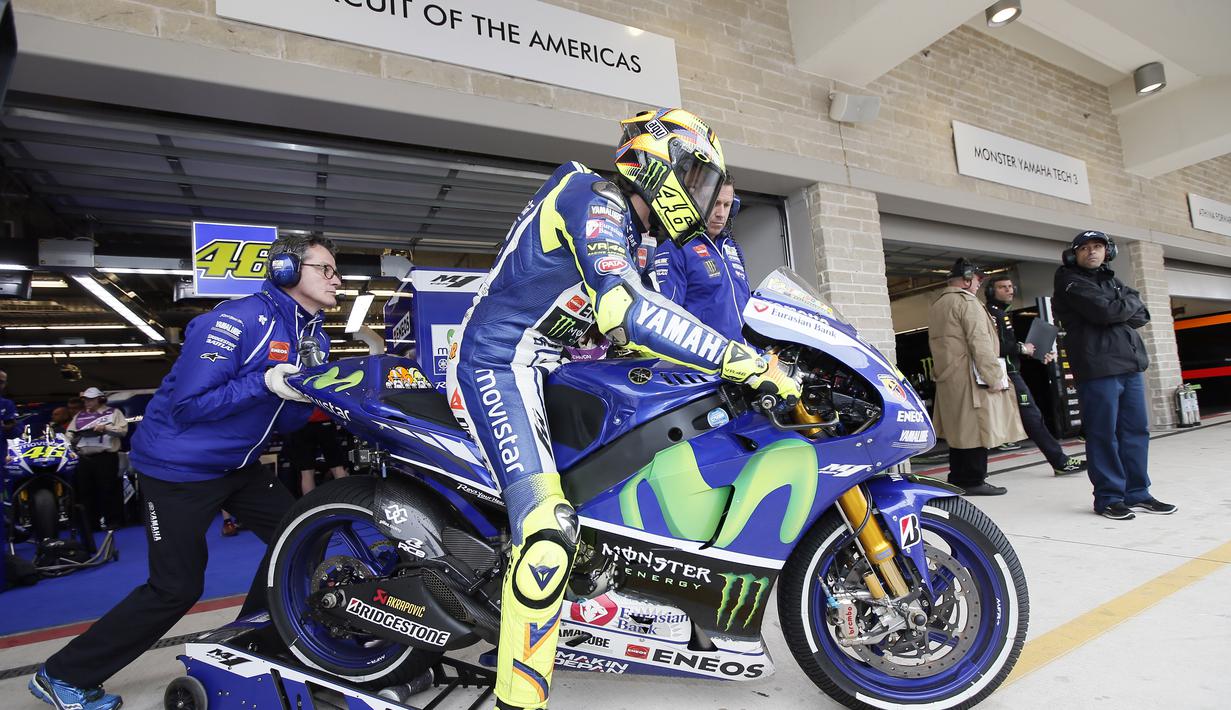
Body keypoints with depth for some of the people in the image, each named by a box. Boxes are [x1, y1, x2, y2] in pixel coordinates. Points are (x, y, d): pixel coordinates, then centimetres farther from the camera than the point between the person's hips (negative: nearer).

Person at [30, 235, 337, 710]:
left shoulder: (314, 337, 4)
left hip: (239, 465, 8)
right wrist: (264, 383, -30)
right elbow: (188, 403, -23)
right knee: (176, 588, 0)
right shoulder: (236, 321, -22)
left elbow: (284, 421, 6)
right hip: (180, 465, -8)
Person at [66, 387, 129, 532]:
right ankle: (90, 523, 19)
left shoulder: (113, 412, 6)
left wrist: (105, 428, -18)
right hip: (84, 459, 5)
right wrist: (72, 438, -5)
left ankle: (112, 521, 3)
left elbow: (123, 430, -5)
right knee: (85, 492, 9)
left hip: (106, 458, -5)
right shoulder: (79, 416, 20)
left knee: (108, 490, -4)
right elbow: (69, 434, 17)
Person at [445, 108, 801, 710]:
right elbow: (628, 313, -33)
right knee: (550, 528, -25)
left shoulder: (622, 228, 16)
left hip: (538, 367, 10)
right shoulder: (594, 201, -16)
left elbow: (620, 329, 21)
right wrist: (748, 362, -32)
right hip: (496, 365, -10)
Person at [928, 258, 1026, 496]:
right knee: (976, 429, -3)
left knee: (960, 430, 13)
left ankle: (957, 480, 17)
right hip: (970, 377, -9)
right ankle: (974, 481, 1)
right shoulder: (967, 302, -9)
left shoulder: (935, 306, 19)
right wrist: (995, 377, -14)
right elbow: (980, 343, -16)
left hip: (947, 378, 9)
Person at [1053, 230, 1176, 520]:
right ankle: (1108, 497, 4)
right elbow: (1104, 311, -15)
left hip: (1131, 365, 7)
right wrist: (1130, 303, 2)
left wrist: (1118, 310, -7)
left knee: (1137, 430, 9)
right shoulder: (1070, 282, -1)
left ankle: (1136, 493, 18)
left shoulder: (1111, 280, 21)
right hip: (1097, 367, -7)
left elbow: (1140, 315, 11)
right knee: (1103, 434, -4)